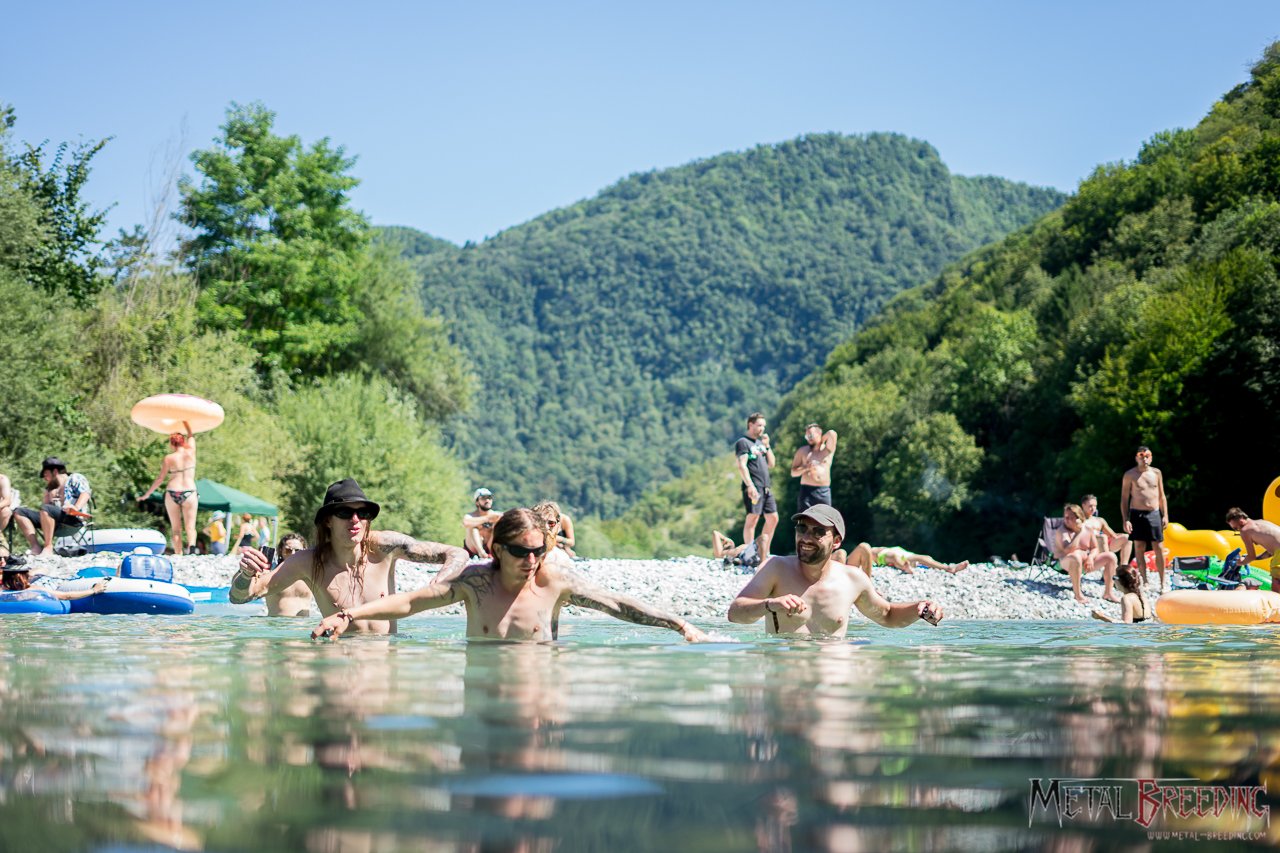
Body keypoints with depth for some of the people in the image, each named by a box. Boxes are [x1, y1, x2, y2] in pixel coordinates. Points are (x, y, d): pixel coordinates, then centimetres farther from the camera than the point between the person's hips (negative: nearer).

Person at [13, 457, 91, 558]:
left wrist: (76, 508, -25)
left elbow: (85, 493, -8)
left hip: (73, 518, -7)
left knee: (45, 509, -34)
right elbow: (45, 504, 20)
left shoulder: (75, 479, 11)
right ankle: (36, 548, -21)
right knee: (19, 512, -2)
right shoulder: (50, 488, 31)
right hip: (55, 522, 7)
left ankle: (48, 549, -34)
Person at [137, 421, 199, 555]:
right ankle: (191, 545, -33)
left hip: (172, 493, 0)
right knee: (190, 526, -4)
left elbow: (160, 479, 2)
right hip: (189, 493, 0)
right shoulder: (190, 452, 2)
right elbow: (191, 435, 22)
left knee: (176, 528, 8)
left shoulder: (169, 458, -1)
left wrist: (147, 494, 12)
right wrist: (184, 421, 35)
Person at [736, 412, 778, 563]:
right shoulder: (743, 443, -3)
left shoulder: (760, 442, 22)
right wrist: (750, 485, -23)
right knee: (753, 518, -13)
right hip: (753, 488, -9)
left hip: (766, 488, 9)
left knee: (773, 518, 8)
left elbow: (771, 464, 21)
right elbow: (741, 466, -14)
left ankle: (765, 552, 17)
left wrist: (767, 446, 8)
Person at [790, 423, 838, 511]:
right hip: (806, 490, -1)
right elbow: (793, 472, 6)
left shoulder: (828, 449, 8)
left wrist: (821, 441, 7)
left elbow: (831, 434, -9)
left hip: (824, 491, 1)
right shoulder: (802, 451, 9)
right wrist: (806, 468, -12)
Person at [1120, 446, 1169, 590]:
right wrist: (1125, 520, -8)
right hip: (1137, 514, -2)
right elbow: (1124, 499, -1)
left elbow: (1162, 496, 13)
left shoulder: (1156, 473, 8)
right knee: (1139, 548, 1)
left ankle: (1162, 582, 4)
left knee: (1159, 548, -2)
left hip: (1154, 514, 2)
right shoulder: (1130, 475, -1)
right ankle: (1144, 581, 10)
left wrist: (1165, 515, 6)